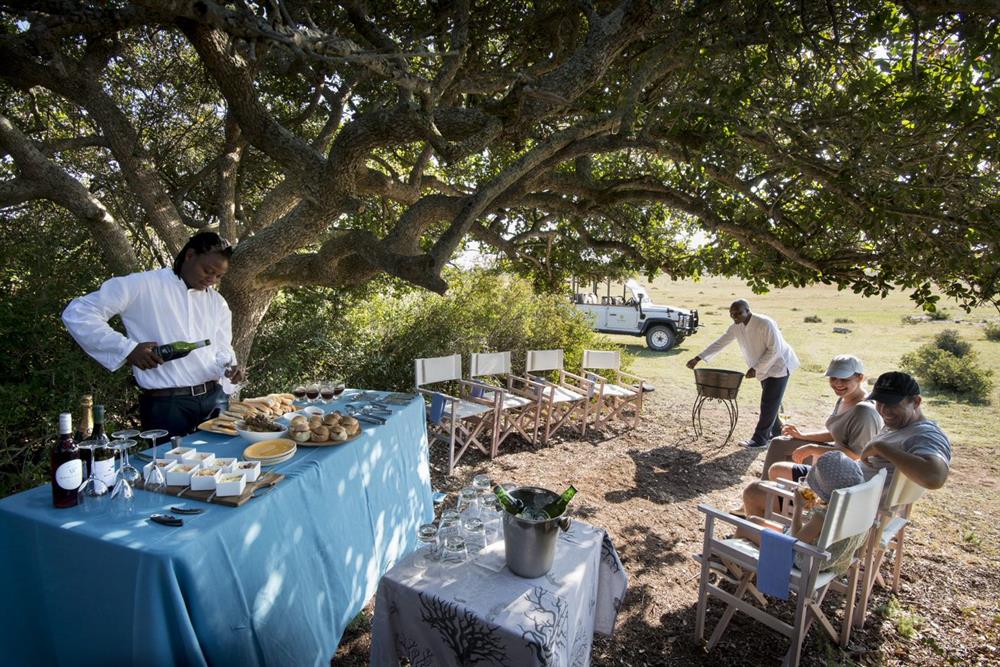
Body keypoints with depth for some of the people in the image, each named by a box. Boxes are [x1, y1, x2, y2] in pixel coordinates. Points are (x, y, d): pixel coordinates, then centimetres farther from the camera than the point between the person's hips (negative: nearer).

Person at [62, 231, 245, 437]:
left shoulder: (217, 303, 12)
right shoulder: (142, 286, -5)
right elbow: (76, 313, -6)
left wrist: (230, 368, -7)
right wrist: (127, 348, -15)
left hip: (215, 399, 5)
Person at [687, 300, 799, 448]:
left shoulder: (765, 324, -27)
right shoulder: (736, 327, -6)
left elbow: (774, 350, -26)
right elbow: (720, 343, -2)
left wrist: (756, 368, -28)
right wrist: (698, 358, -8)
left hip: (778, 365, -7)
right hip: (763, 368, 7)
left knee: (769, 404, -6)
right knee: (770, 402, 17)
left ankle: (759, 439, -2)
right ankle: (776, 432, 33)